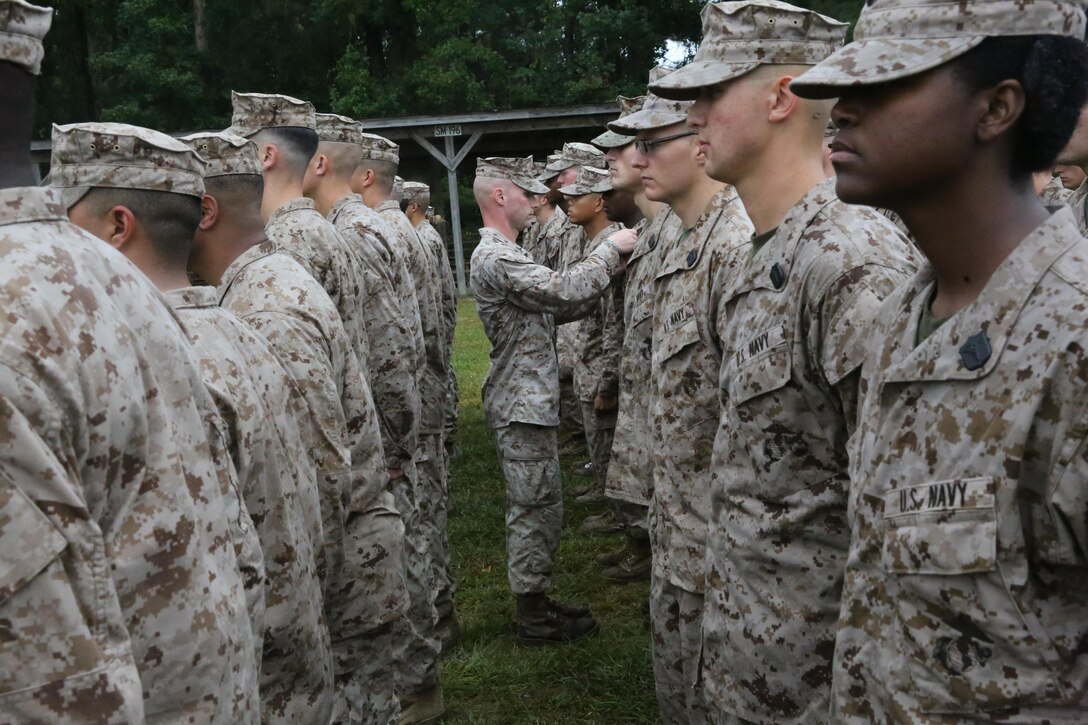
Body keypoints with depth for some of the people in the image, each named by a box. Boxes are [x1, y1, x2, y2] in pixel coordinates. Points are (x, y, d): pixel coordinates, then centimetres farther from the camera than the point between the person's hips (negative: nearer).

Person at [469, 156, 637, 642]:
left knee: (536, 507, 16)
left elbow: (558, 306, 14)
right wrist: (610, 250, -15)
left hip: (528, 400, 11)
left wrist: (606, 273, 3)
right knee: (536, 508, -2)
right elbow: (563, 290, -27)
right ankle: (533, 615, 8)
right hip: (522, 405, -11)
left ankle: (535, 601, 26)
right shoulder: (495, 258, -19)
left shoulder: (504, 254, 16)